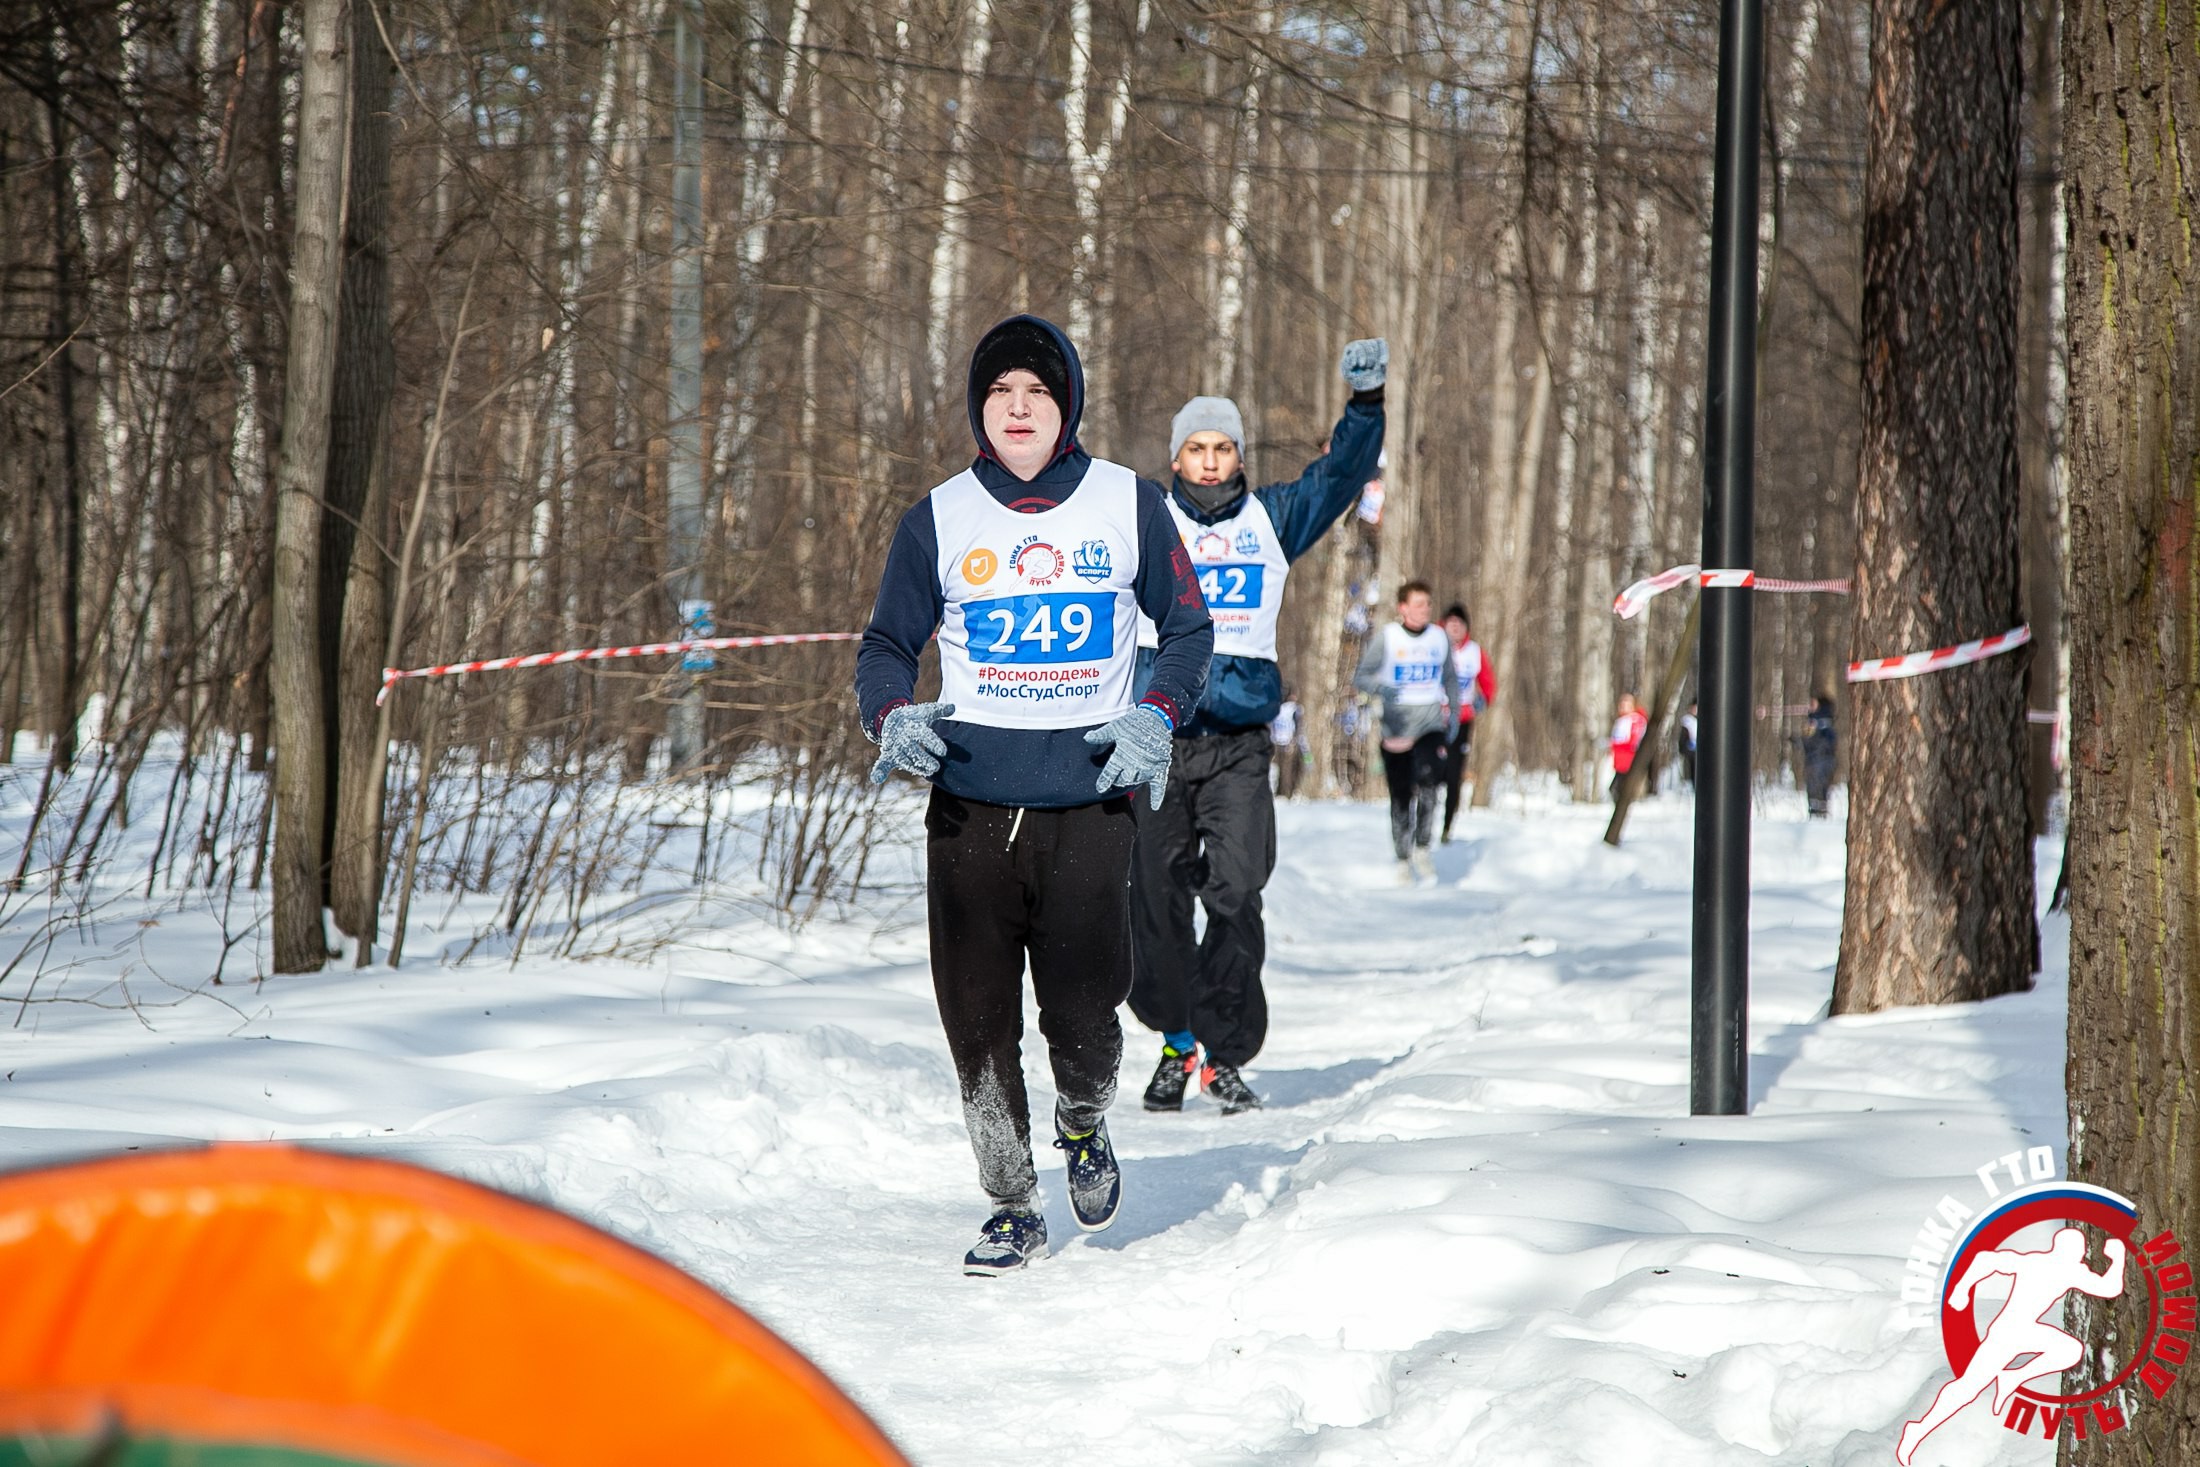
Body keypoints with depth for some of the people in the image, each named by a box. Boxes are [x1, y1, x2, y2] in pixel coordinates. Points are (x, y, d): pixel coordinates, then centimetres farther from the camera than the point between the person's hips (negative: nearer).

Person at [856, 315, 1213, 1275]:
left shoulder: (1129, 506, 5)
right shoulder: (938, 521, 6)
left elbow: (1189, 629, 13)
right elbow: (886, 647, 14)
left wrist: (1156, 717, -5)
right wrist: (894, 717, -8)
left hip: (1091, 806, -1)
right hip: (970, 809, 1)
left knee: (1083, 1014, -8)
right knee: (979, 1023, -1)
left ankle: (1083, 1128, 25)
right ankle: (1011, 1205, 16)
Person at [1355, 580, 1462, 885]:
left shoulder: (1439, 638, 7)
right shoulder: (1386, 637, -3)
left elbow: (1450, 679, 21)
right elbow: (1360, 677, -6)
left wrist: (1453, 716, 17)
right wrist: (1381, 688, -26)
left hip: (1431, 725, 1)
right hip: (1396, 727, -1)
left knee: (1427, 780, -24)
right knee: (1401, 796, 5)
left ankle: (1422, 846, -9)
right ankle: (1403, 859, 19)